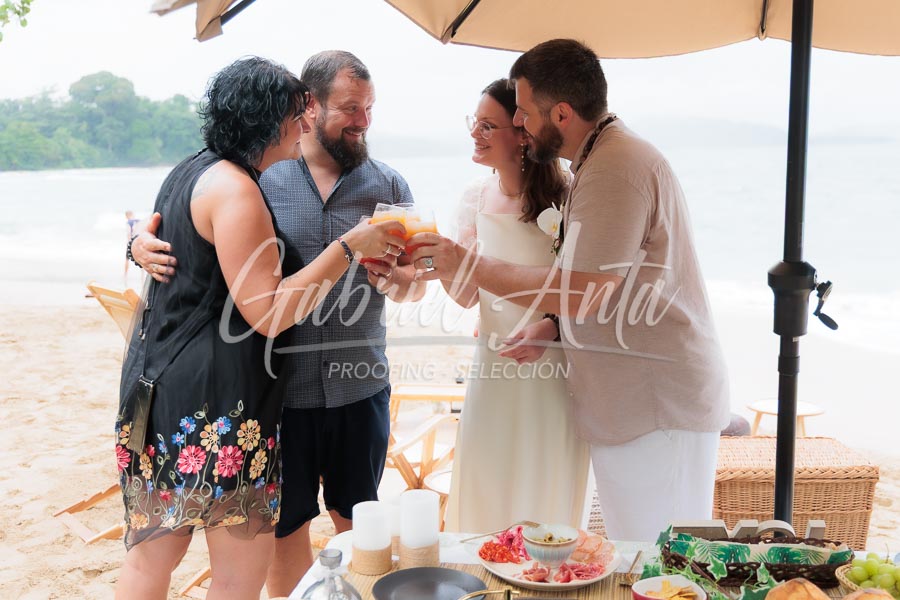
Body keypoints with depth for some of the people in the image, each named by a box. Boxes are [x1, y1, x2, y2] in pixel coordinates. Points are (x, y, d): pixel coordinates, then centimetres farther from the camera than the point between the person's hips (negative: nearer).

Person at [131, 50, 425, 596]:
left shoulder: (388, 185, 3)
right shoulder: (260, 176, -2)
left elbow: (416, 287, 5)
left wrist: (394, 279, -18)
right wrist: (146, 245, -15)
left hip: (360, 387, 1)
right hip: (280, 388, -1)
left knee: (356, 520, 15)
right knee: (284, 524, 13)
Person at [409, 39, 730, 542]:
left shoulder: (616, 167, -19)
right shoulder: (604, 156, 15)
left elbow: (585, 293, -24)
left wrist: (470, 268, -17)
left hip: (660, 407, -10)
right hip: (633, 402, 10)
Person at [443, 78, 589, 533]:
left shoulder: (564, 200, -13)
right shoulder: (476, 198, 3)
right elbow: (466, 294, 5)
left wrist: (550, 328, -24)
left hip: (553, 369, -4)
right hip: (493, 368, 4)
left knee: (545, 504, 10)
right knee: (482, 502, 12)